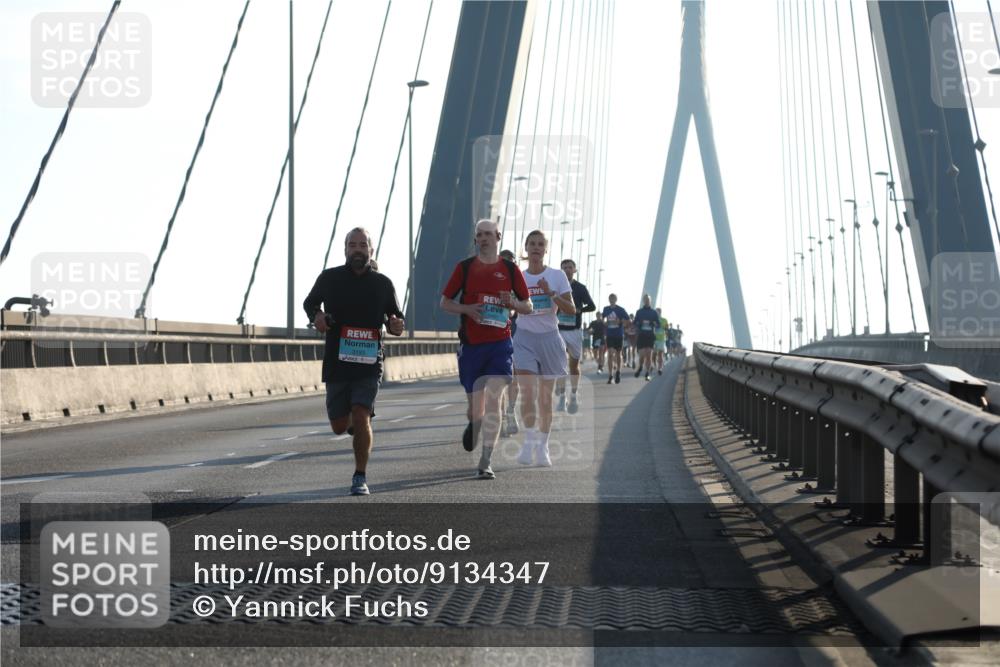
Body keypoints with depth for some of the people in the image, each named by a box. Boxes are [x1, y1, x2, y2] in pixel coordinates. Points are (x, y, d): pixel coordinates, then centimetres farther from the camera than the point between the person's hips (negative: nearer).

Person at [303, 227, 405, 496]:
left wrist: (396, 325, -10)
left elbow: (395, 315, 14)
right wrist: (315, 316, -5)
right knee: (340, 426, 6)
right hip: (336, 363, 1)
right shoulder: (330, 278, 2)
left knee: (361, 417, -16)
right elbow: (310, 302, 18)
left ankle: (360, 477, -4)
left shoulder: (382, 284, 2)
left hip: (369, 364, -1)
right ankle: (352, 419, 45)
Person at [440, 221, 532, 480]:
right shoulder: (465, 267, 5)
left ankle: (486, 462, -11)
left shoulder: (510, 269, 5)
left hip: (499, 344, -1)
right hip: (470, 343, 1)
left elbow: (528, 307, 11)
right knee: (475, 406, 6)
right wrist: (467, 309, -12)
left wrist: (512, 303, -11)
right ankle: (473, 424, 44)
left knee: (493, 401, -14)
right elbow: (444, 303, 7)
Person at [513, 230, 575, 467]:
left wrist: (551, 293, -17)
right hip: (525, 338, 0)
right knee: (527, 392, -16)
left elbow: (571, 310, -5)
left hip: (549, 338, 0)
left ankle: (543, 447, 14)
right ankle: (529, 442, -14)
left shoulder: (557, 276, 1)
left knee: (545, 395, 6)